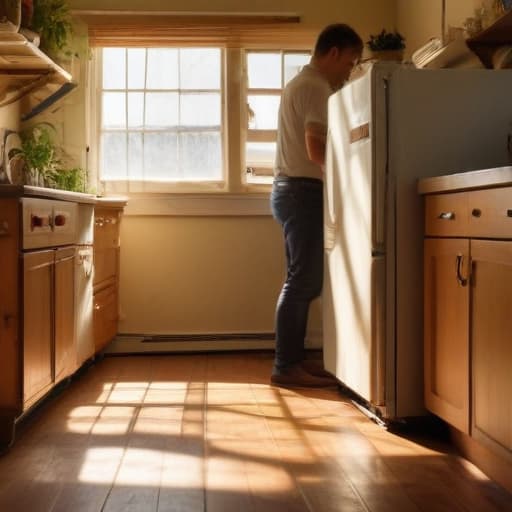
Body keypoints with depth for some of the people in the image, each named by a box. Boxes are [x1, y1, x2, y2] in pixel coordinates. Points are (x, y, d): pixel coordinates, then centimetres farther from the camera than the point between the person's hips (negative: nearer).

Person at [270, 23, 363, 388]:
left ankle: (293, 359, 14)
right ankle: (286, 366, -5)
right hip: (303, 191, -11)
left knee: (302, 280, 10)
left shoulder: (303, 84, 22)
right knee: (303, 281, -9)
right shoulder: (316, 87, -11)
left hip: (293, 189, 11)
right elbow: (316, 150, -20)